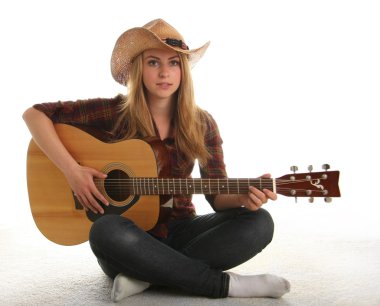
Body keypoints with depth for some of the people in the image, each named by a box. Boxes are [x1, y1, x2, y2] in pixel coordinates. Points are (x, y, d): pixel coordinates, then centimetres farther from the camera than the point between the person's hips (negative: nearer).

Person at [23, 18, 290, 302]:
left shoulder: (201, 124, -1)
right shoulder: (116, 113, -8)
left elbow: (217, 195, -2)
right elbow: (35, 114, -7)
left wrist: (243, 197, -25)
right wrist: (72, 170, -18)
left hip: (180, 231, 3)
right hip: (131, 234, -2)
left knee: (259, 222, -20)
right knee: (107, 231, -38)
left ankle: (146, 276, -24)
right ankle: (227, 283, -26)